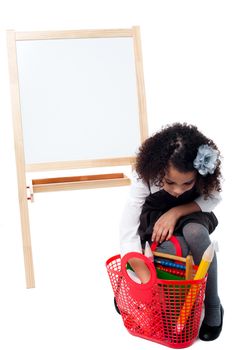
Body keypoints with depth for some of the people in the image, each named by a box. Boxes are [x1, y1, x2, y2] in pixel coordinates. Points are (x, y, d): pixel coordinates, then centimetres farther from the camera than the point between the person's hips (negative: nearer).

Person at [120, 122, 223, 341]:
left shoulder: (205, 172, -28)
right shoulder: (145, 176, -32)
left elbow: (213, 198, -9)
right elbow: (127, 233, -34)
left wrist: (176, 212, -27)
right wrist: (148, 283, -41)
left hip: (191, 218, 2)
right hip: (156, 222, -1)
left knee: (195, 233, -35)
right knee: (173, 249, -36)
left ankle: (213, 305, -15)